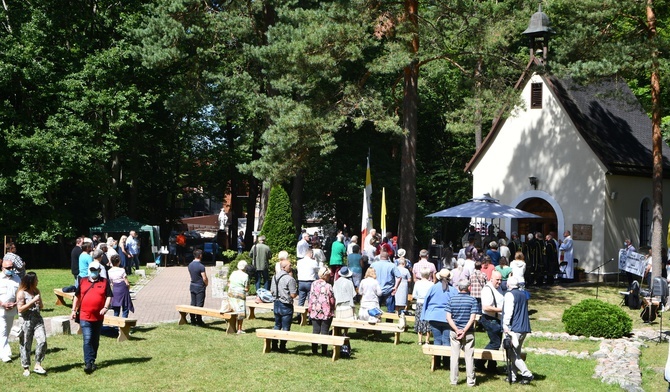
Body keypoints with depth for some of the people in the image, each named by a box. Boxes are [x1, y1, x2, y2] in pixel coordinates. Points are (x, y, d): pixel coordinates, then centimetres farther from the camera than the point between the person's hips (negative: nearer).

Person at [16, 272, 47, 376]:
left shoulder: (36, 291, 11)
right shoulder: (21, 293, -7)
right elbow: (20, 309, -14)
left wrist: (39, 301, -4)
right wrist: (33, 301, -18)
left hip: (37, 320, 5)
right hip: (26, 322, -5)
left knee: (42, 341, -12)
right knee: (25, 346, 4)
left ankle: (37, 365, -2)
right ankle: (26, 368, 17)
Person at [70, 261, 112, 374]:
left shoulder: (104, 282, 4)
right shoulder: (82, 281, 7)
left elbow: (109, 296, 1)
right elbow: (77, 296, 15)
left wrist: (106, 307, -15)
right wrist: (74, 310, 12)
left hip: (98, 317, 1)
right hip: (85, 317, -1)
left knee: (95, 341, 12)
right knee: (87, 340, -13)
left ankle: (92, 361, 26)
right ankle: (88, 363, -16)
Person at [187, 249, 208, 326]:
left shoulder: (190, 265, 2)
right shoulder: (201, 266, -20)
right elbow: (205, 278, -17)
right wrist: (206, 284, 2)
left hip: (192, 286, 7)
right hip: (200, 287, -7)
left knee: (193, 304, 11)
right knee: (199, 305, 0)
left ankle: (193, 321, 15)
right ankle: (199, 321, 4)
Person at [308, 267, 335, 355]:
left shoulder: (314, 284, 0)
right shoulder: (328, 286, -14)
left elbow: (311, 298, 4)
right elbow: (332, 300, -9)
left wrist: (310, 309, 13)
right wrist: (333, 308, 11)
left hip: (314, 312, 4)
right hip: (326, 313, -4)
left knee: (315, 331, 10)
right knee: (324, 332, 3)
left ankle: (314, 350, 13)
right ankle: (324, 351, 6)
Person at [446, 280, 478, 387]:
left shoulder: (452, 299, 0)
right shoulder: (472, 300, -6)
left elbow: (448, 317, -6)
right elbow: (472, 318, -13)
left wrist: (457, 330, -9)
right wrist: (464, 331, -12)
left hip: (454, 332, 2)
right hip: (469, 333, -2)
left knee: (454, 356, 8)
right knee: (469, 357, 6)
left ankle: (453, 380, 11)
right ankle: (470, 381, 9)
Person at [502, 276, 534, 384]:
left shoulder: (510, 294, -9)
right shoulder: (523, 294, 17)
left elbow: (508, 311, -18)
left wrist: (505, 325, -16)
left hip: (514, 328, -8)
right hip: (524, 328, 8)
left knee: (513, 354, -2)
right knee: (516, 353, 14)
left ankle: (527, 374, -10)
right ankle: (513, 376, 16)